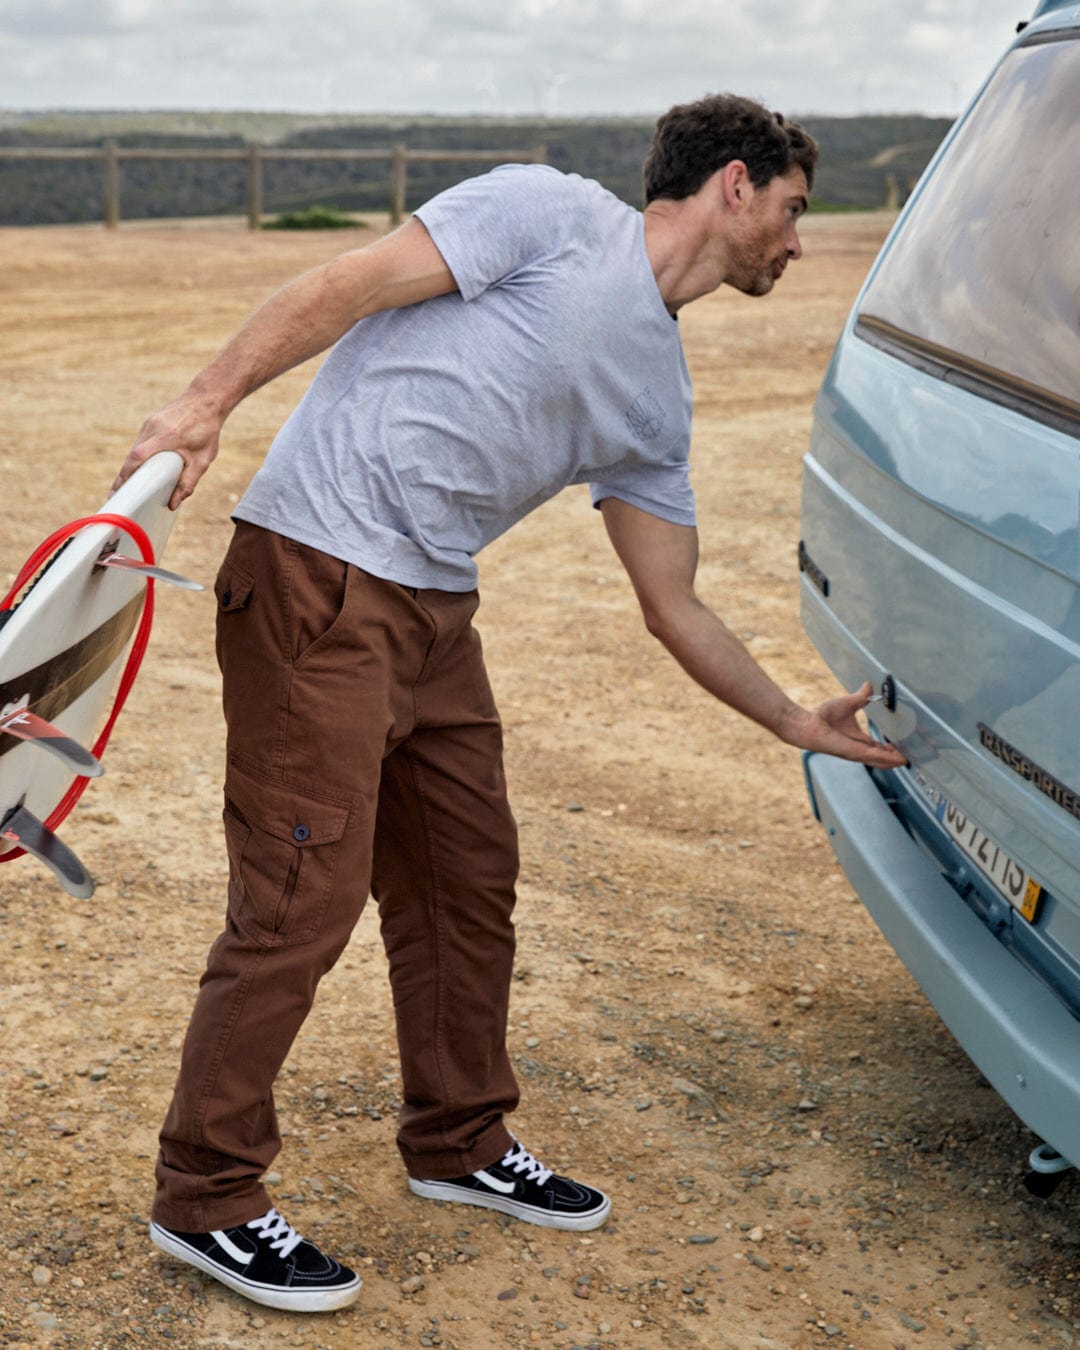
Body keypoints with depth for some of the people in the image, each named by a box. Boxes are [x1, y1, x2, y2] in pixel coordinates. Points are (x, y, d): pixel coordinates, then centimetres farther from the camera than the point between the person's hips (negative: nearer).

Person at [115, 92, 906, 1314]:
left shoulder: (656, 404, 18)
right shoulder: (553, 214, -3)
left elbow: (673, 608, 22)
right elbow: (347, 286, -9)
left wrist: (802, 726, 22)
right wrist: (208, 401, -18)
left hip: (435, 616, 9)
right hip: (318, 582, -9)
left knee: (468, 881, 15)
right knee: (302, 901, -7)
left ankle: (459, 1144, 35)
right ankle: (203, 1199, 8)